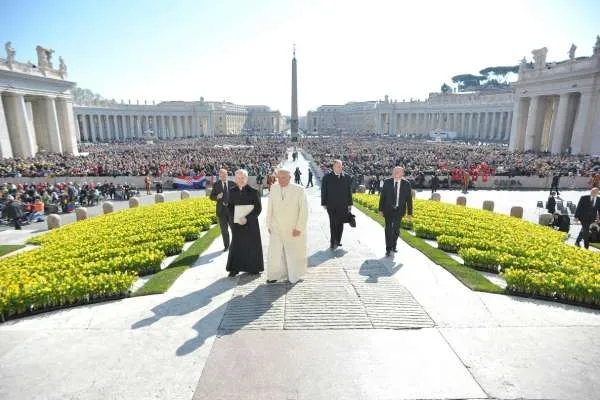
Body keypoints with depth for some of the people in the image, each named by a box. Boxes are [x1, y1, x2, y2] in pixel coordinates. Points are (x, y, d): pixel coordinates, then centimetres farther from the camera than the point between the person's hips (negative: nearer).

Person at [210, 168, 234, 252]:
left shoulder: (232, 184, 1)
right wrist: (217, 197, -18)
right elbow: (211, 196, 2)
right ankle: (226, 246, 21)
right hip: (221, 210, 1)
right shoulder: (216, 185, 2)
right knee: (224, 230, 9)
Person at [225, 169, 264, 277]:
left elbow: (258, 208, -7)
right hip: (237, 223, 3)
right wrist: (236, 219, -10)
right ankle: (235, 268, 18)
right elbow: (230, 207, 6)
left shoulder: (253, 191, -7)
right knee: (236, 245, 8)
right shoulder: (232, 191, 3)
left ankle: (253, 268, 20)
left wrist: (247, 218, -17)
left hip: (251, 223, -2)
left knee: (252, 245, 6)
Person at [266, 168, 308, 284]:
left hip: (293, 229, -2)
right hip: (276, 229, 3)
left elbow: (304, 210, -10)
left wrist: (299, 227, -13)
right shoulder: (273, 189, 0)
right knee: (274, 252, 2)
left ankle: (293, 276, 30)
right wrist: (269, 224, 4)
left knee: (293, 253, 11)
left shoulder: (299, 190, -11)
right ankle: (275, 275, 18)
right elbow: (270, 208, 6)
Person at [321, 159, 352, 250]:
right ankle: (332, 242, 4)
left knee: (340, 224, 9)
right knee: (333, 224, -4)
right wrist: (324, 204, -2)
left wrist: (350, 204, 6)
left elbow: (349, 192, 8)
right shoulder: (327, 177, -1)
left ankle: (338, 241, 22)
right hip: (331, 206, -2)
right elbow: (323, 192, 1)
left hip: (343, 206, 3)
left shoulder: (347, 177, 5)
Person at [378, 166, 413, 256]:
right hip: (388, 209, -1)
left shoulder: (406, 184, -6)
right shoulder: (387, 182, -6)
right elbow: (382, 196, -2)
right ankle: (388, 249, 2)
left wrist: (409, 212, -4)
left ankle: (394, 245, 35)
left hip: (399, 210, 1)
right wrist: (381, 209, -4)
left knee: (396, 229, 15)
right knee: (388, 229, -4)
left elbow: (409, 199, -3)